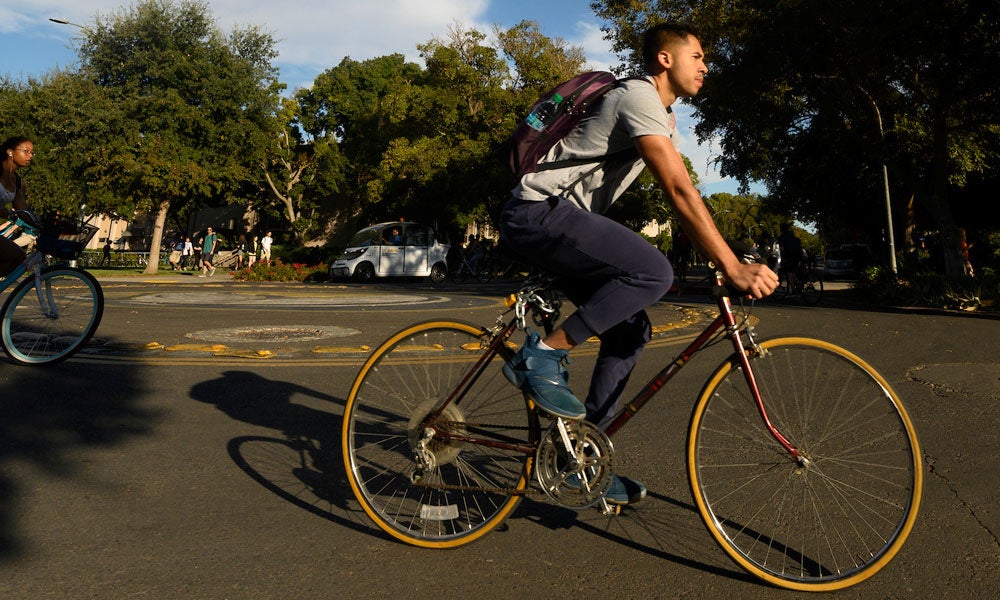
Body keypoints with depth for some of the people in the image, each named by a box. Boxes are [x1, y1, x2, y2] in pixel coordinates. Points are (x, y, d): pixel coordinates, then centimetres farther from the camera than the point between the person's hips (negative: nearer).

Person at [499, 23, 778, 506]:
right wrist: (734, 269, -25)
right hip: (539, 212, -10)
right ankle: (541, 356, -16)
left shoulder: (664, 116, 21)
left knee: (631, 329, 3)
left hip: (558, 221, 10)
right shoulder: (639, 97, -11)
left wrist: (725, 259, 10)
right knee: (653, 272, -27)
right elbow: (680, 193, -22)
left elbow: (681, 197, 18)